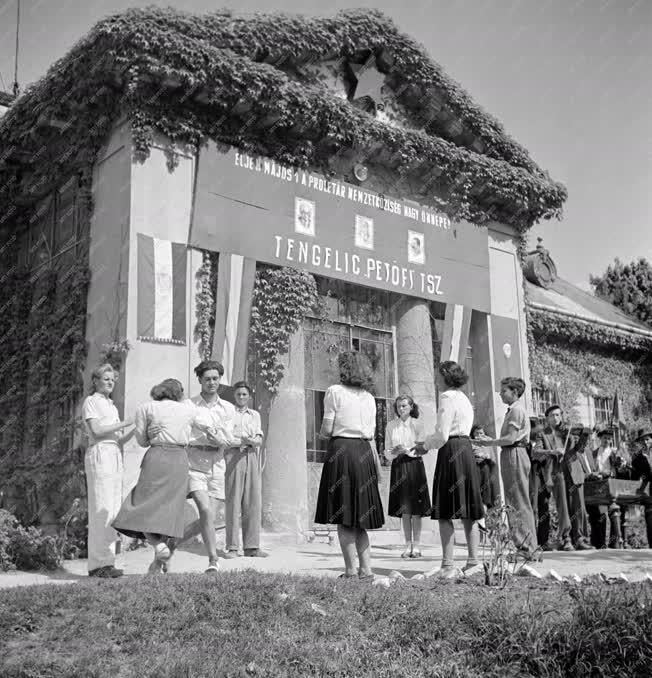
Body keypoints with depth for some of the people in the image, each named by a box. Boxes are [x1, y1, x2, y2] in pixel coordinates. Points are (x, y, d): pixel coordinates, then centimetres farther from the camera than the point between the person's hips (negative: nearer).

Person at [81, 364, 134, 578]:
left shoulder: (112, 406, 24)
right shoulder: (91, 402, 3)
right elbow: (96, 430, -11)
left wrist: (136, 430, 2)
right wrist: (124, 423, -9)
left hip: (115, 456, 8)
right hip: (99, 455, -8)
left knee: (114, 509, 5)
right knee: (101, 510, -10)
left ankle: (108, 560, 8)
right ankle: (98, 563, -9)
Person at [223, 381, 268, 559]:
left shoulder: (255, 415, 21)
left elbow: (259, 439, 10)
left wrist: (253, 441, -12)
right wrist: (242, 441, -17)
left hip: (251, 457, 4)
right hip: (233, 456, -4)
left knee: (254, 502, 0)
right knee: (233, 502, -6)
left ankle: (252, 546, 4)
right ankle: (232, 547, -3)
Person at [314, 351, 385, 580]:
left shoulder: (334, 391, -2)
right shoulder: (369, 398, 14)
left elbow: (327, 429, -6)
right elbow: (371, 435, 11)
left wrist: (321, 433, 16)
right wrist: (377, 463, 16)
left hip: (341, 450, -5)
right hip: (364, 452, 5)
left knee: (343, 517, -2)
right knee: (359, 518, 12)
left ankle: (351, 570, -3)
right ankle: (366, 568, 8)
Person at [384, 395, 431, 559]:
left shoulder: (417, 424, 3)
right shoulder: (391, 426, 9)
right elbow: (387, 452, 9)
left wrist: (406, 450, -19)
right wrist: (394, 452, -13)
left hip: (414, 465, -1)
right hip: (398, 466, 2)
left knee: (416, 508, -3)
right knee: (404, 509, 1)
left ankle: (416, 545, 1)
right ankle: (408, 545, 6)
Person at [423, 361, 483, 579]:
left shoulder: (447, 397, -11)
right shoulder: (464, 398, 17)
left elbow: (442, 435, -15)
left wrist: (426, 445, 3)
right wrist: (430, 441, 19)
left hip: (451, 453, -9)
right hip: (466, 449, 9)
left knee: (445, 512, -7)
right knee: (468, 512, 11)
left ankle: (448, 566, -9)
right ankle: (473, 561, 14)